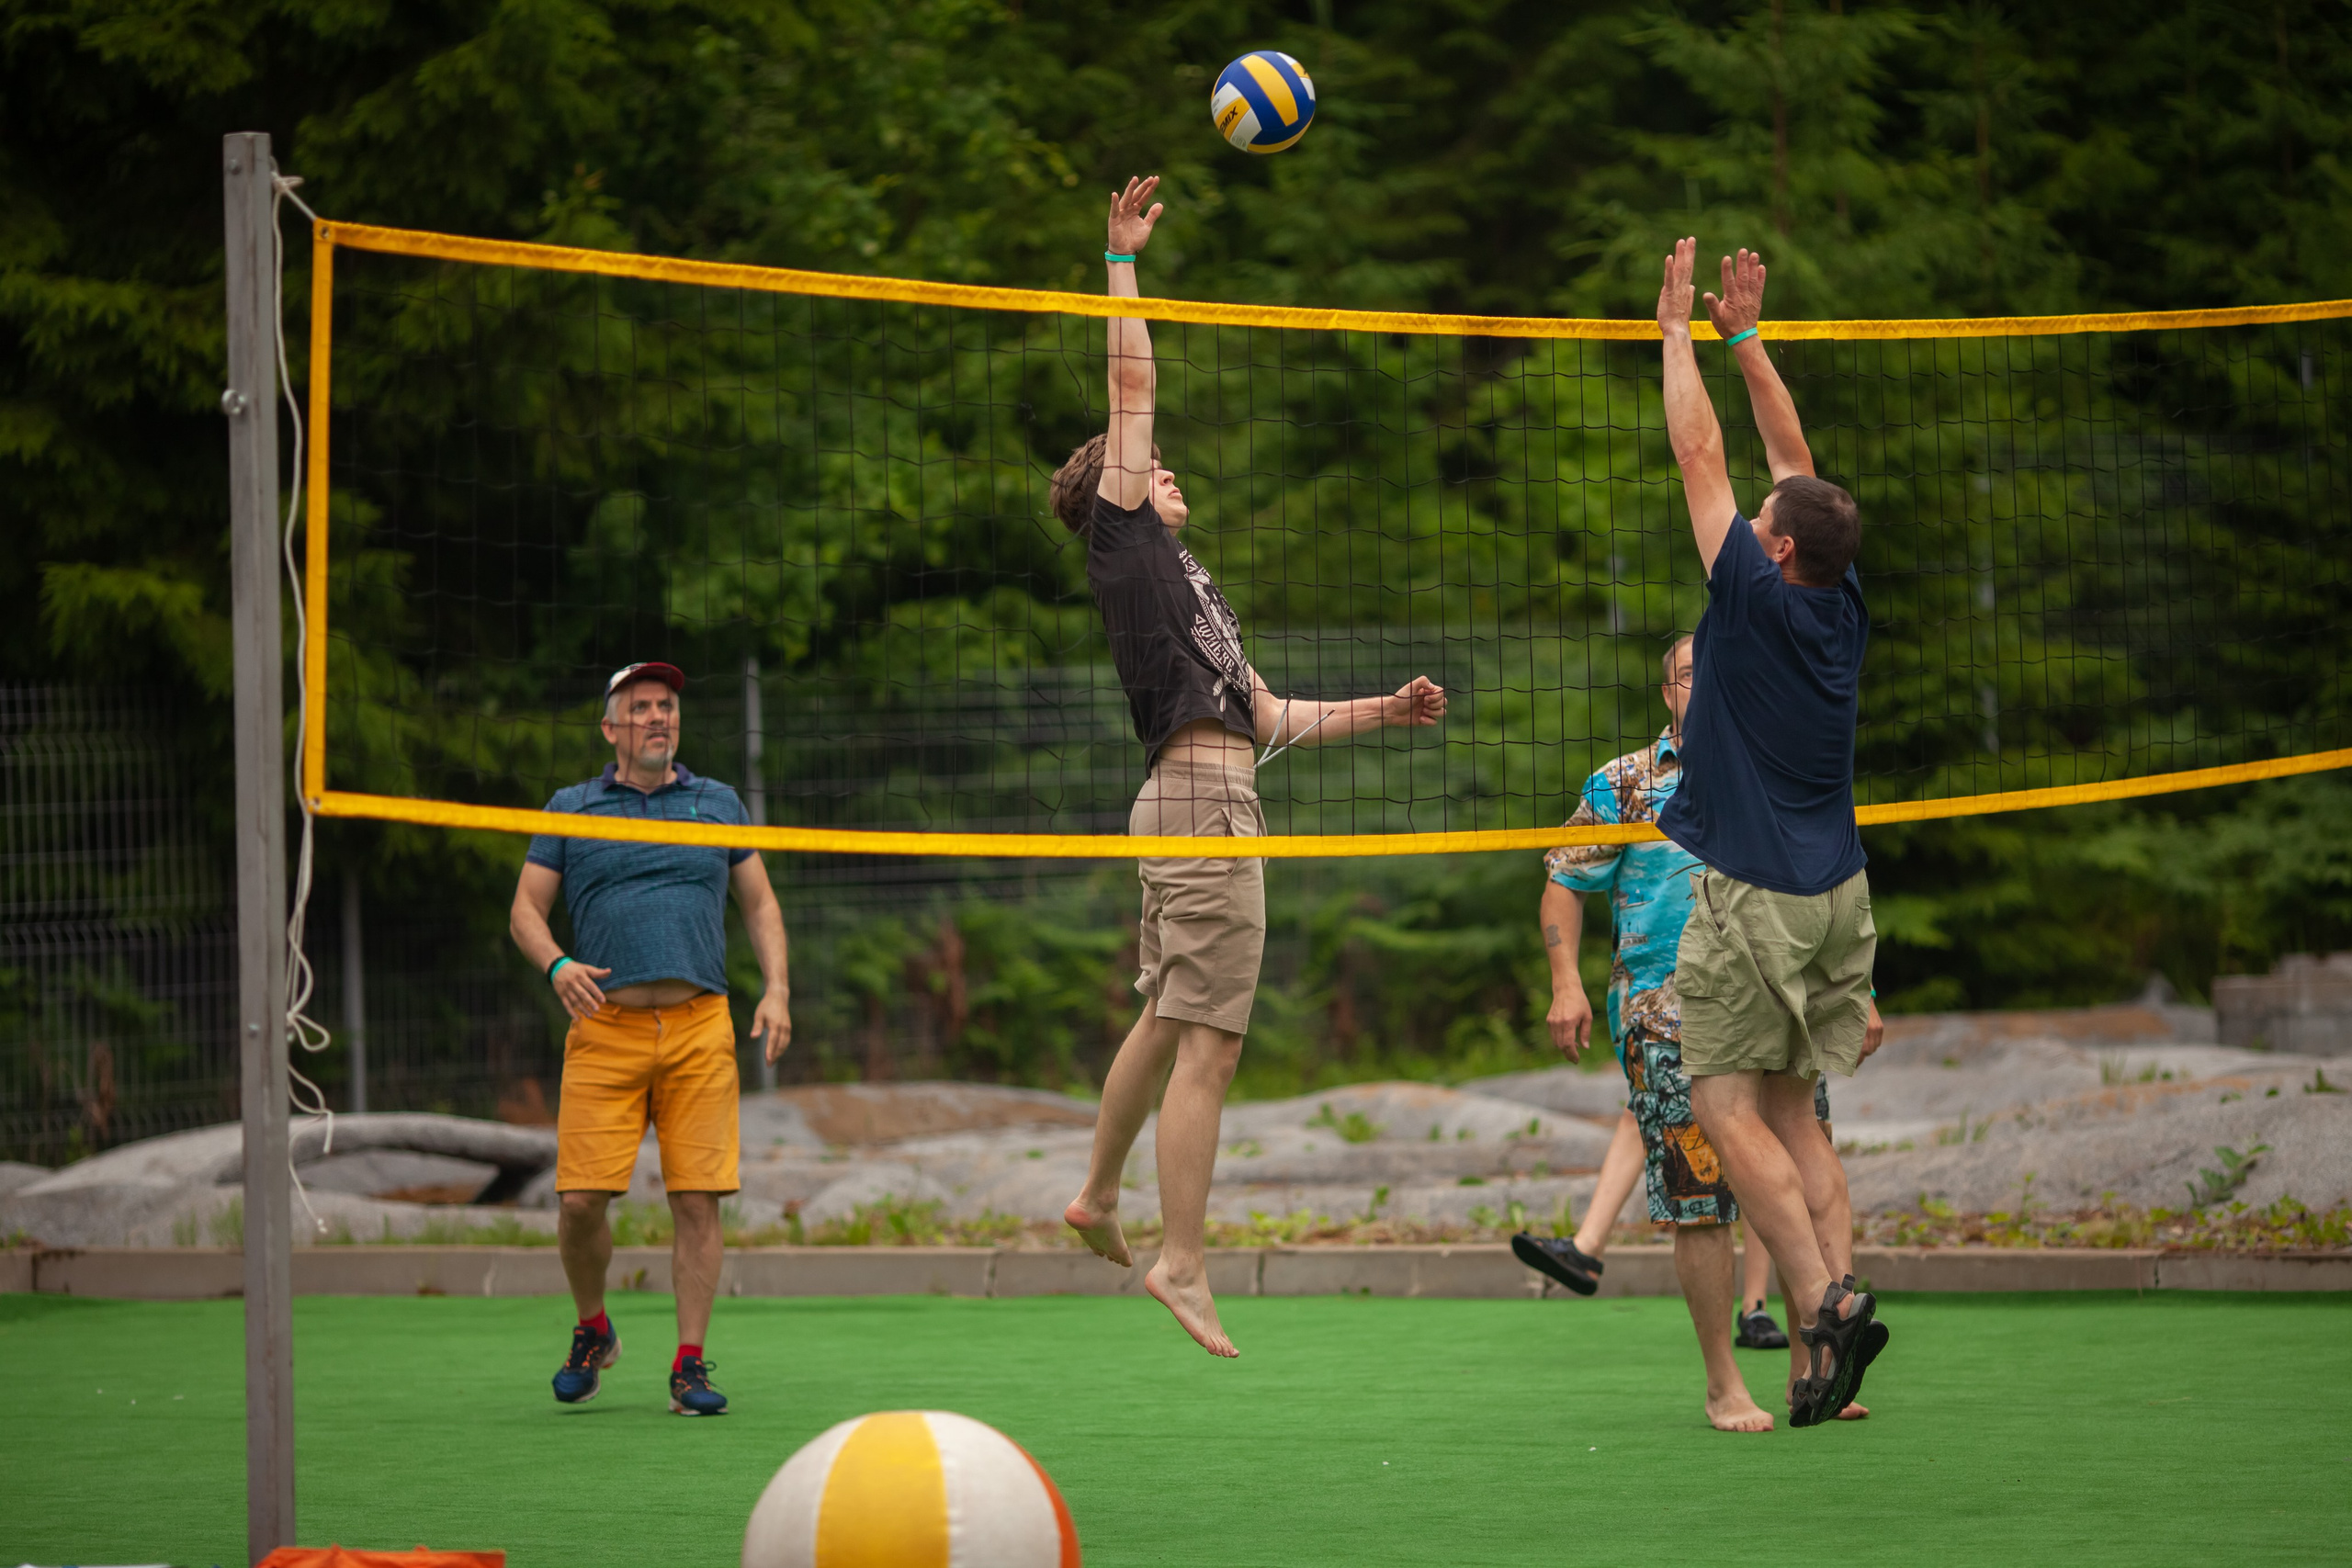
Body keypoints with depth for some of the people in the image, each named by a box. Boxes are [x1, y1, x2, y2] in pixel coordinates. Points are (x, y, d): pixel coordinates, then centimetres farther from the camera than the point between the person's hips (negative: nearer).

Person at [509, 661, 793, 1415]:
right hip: (605, 1027, -1)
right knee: (580, 1201, -9)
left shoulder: (718, 804, 15)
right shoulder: (570, 811, 11)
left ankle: (689, 1366, 0)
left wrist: (776, 988, 5)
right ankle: (592, 1330, 17)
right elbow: (526, 910, 10)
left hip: (700, 1026, 1)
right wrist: (556, 963, -10)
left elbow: (760, 904, 19)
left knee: (697, 1202, -6)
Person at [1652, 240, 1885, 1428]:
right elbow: (1794, 457, 16)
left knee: (1728, 1106, -4)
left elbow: (1701, 459, -4)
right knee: (1791, 1111, 9)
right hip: (1835, 893, 7)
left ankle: (1824, 1303, -19)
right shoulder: (1842, 608, 6)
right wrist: (1745, 337, 22)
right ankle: (1823, 1347, -1)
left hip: (1751, 897, -7)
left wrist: (1680, 334, 5)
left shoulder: (1759, 600, -11)